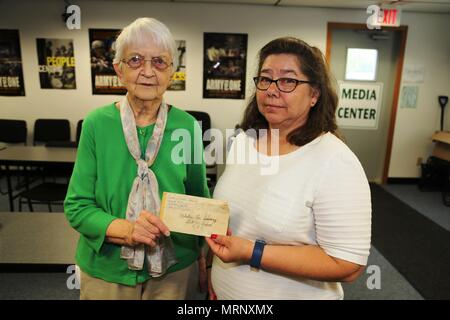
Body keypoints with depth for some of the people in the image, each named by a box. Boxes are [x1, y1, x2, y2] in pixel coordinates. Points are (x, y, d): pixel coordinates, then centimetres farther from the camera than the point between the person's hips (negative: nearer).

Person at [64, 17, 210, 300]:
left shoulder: (187, 126, -10)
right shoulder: (97, 124, -11)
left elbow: (199, 199, 0)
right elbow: (77, 206, -10)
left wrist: (204, 255, -2)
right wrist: (126, 229, -25)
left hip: (175, 269, 1)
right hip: (106, 270, 0)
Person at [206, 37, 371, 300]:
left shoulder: (336, 162, -24)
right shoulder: (243, 140, -5)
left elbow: (348, 264, -24)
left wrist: (253, 253, -27)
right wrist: (214, 265, 7)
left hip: (293, 293, -5)